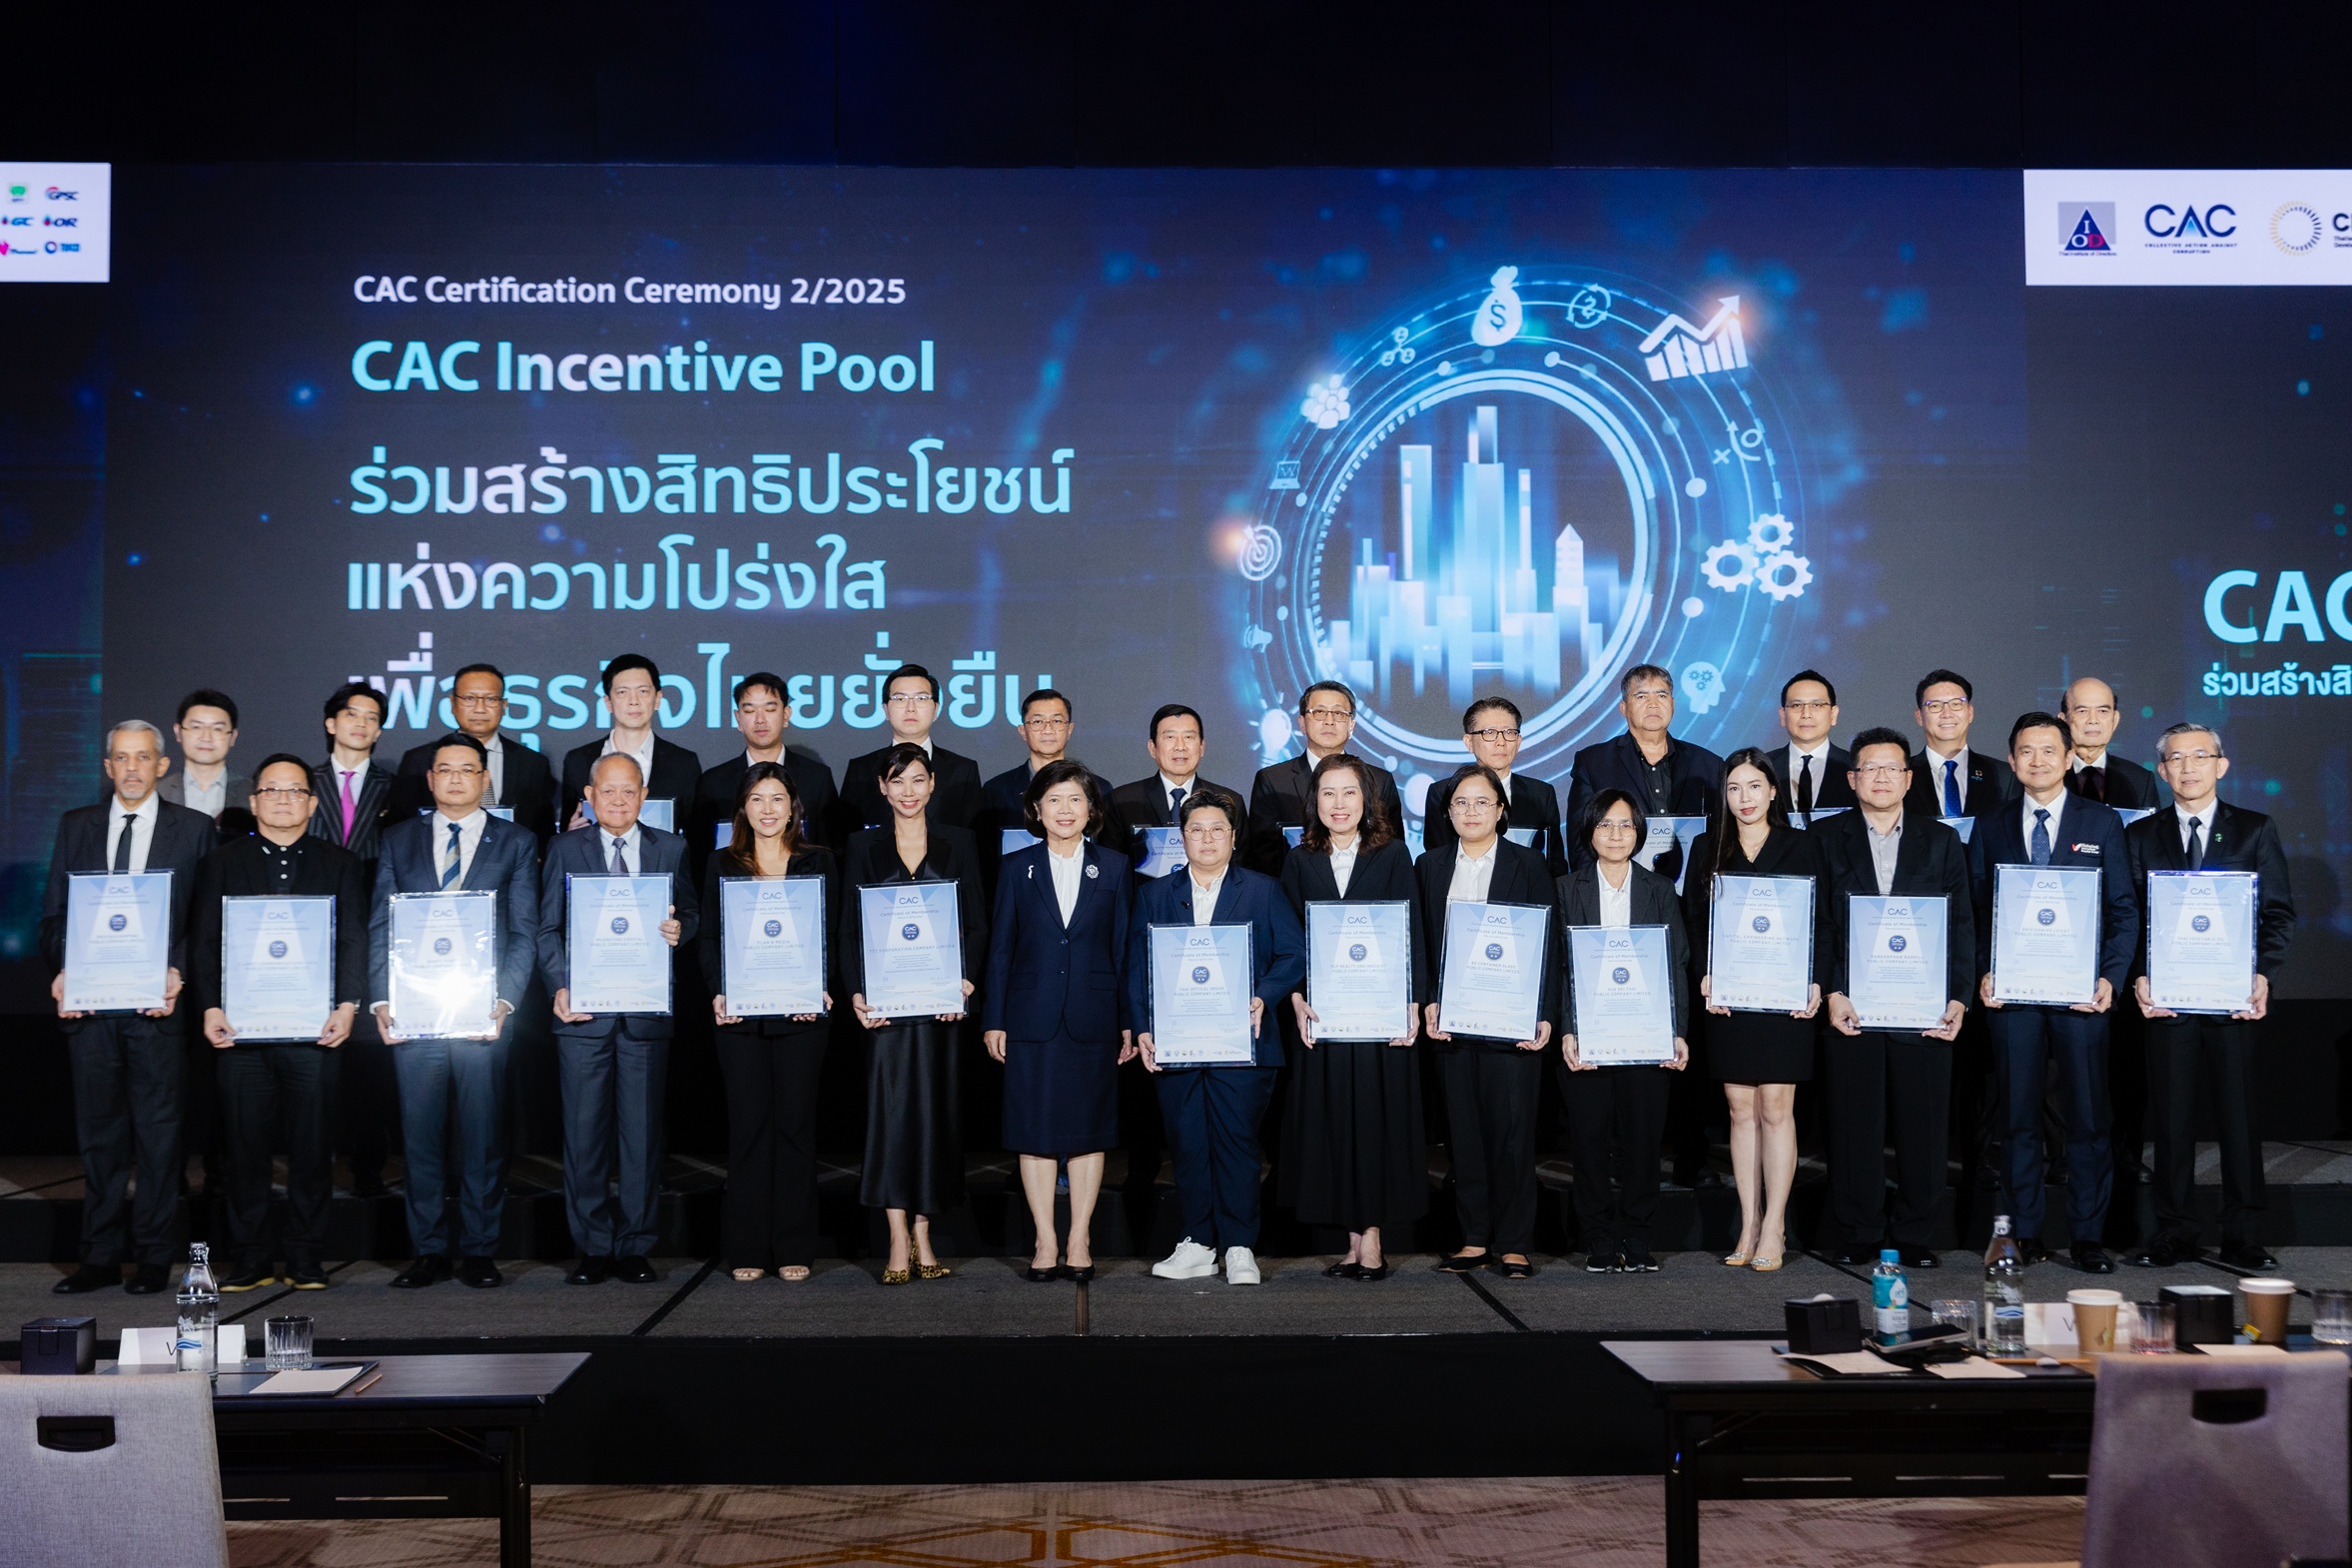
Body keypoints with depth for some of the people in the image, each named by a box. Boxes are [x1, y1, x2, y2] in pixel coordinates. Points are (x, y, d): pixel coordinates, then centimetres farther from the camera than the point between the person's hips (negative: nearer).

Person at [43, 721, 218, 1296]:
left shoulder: (195, 829, 5)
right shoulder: (76, 825, 13)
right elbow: (54, 912, 12)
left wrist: (177, 974, -13)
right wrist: (61, 973, -4)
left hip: (157, 1003, -3)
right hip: (89, 1001, 3)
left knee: (158, 1134, 1)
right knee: (98, 1133, 8)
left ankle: (152, 1258, 9)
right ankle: (100, 1258, 15)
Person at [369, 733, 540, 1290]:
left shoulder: (516, 842, 8)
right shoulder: (399, 840, 13)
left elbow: (525, 932, 3)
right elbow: (380, 926, 9)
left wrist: (503, 1000, -10)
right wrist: (382, 1001, -3)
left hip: (482, 1016, -1)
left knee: (484, 1139, 2)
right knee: (420, 1139, 4)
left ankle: (478, 1251, 10)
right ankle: (429, 1251, 12)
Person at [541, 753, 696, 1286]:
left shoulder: (670, 849, 10)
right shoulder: (566, 849, 8)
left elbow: (690, 913, 12)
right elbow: (548, 928, 6)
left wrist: (679, 928, -12)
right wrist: (559, 987, -7)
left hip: (646, 1011, 0)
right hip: (584, 1010, 0)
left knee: (643, 1131, 2)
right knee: (584, 1132, 1)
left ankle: (636, 1248, 10)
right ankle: (593, 1248, 10)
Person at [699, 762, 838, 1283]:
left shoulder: (819, 862, 9)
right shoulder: (722, 864, 11)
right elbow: (709, 937, 7)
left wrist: (819, 989, -11)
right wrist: (719, 994, -8)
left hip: (800, 1012, 0)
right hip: (740, 1015, 1)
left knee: (795, 1125, 1)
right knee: (748, 1126, 0)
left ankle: (794, 1249, 7)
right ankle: (747, 1249, 7)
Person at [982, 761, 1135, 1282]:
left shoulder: (1114, 867, 6)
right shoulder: (1017, 868, 6)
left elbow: (1125, 946, 5)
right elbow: (1000, 948, 6)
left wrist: (1130, 1020, 1)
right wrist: (993, 1019, 1)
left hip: (1094, 1019, 0)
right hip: (1032, 1019, 0)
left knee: (1089, 1131, 5)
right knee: (1036, 1132, 2)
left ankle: (1080, 1240, 14)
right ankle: (1045, 1242, 10)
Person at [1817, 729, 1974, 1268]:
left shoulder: (1942, 842, 11)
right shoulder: (1825, 838, 7)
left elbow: (1962, 925, 7)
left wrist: (1959, 999, -3)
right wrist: (1830, 993, -8)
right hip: (1850, 1008, -1)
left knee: (1924, 1123, 3)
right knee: (1854, 1123, 2)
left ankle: (1915, 1237, 14)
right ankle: (1855, 1236, 12)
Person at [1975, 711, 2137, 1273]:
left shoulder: (2102, 822, 7)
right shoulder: (1991, 829, 10)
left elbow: (2124, 909, 4)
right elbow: (1978, 912, 10)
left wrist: (2111, 976, -8)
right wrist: (1983, 974, -4)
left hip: (2080, 993, -1)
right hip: (2011, 994, 1)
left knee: (2087, 1117, 1)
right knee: (2018, 1117, 5)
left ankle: (2087, 1236, 9)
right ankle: (2024, 1233, 12)